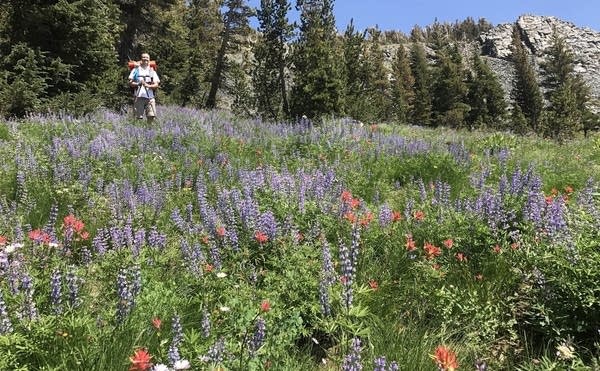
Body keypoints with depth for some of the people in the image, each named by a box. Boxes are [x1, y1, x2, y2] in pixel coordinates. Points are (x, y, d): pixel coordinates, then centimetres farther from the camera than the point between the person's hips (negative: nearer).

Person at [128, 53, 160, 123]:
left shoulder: (152, 71, 16)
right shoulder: (136, 70, 12)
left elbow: (156, 85, 7)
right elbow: (130, 83, 7)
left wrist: (148, 86, -12)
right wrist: (138, 84, -13)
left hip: (150, 97, 1)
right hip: (139, 97, -1)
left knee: (152, 116, -10)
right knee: (138, 117, -4)